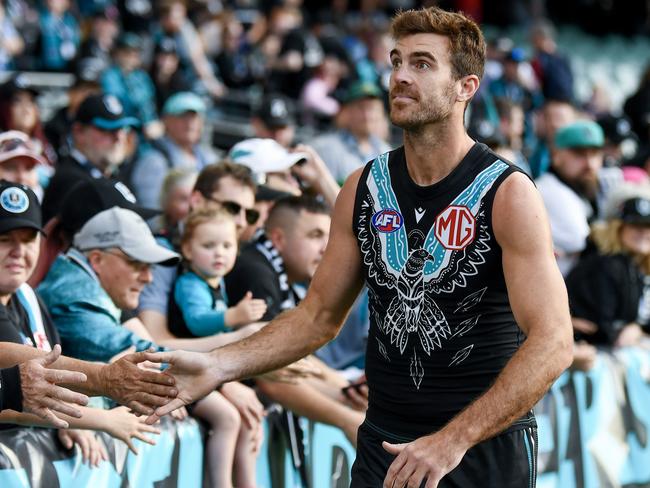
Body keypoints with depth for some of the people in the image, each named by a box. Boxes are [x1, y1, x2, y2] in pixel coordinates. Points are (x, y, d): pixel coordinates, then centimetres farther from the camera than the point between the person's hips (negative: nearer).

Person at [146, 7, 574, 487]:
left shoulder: (508, 195, -13)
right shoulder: (363, 188, 3)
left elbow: (553, 342, -21)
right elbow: (319, 314, 11)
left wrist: (453, 440, -30)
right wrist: (218, 366, -5)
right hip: (384, 447, 4)